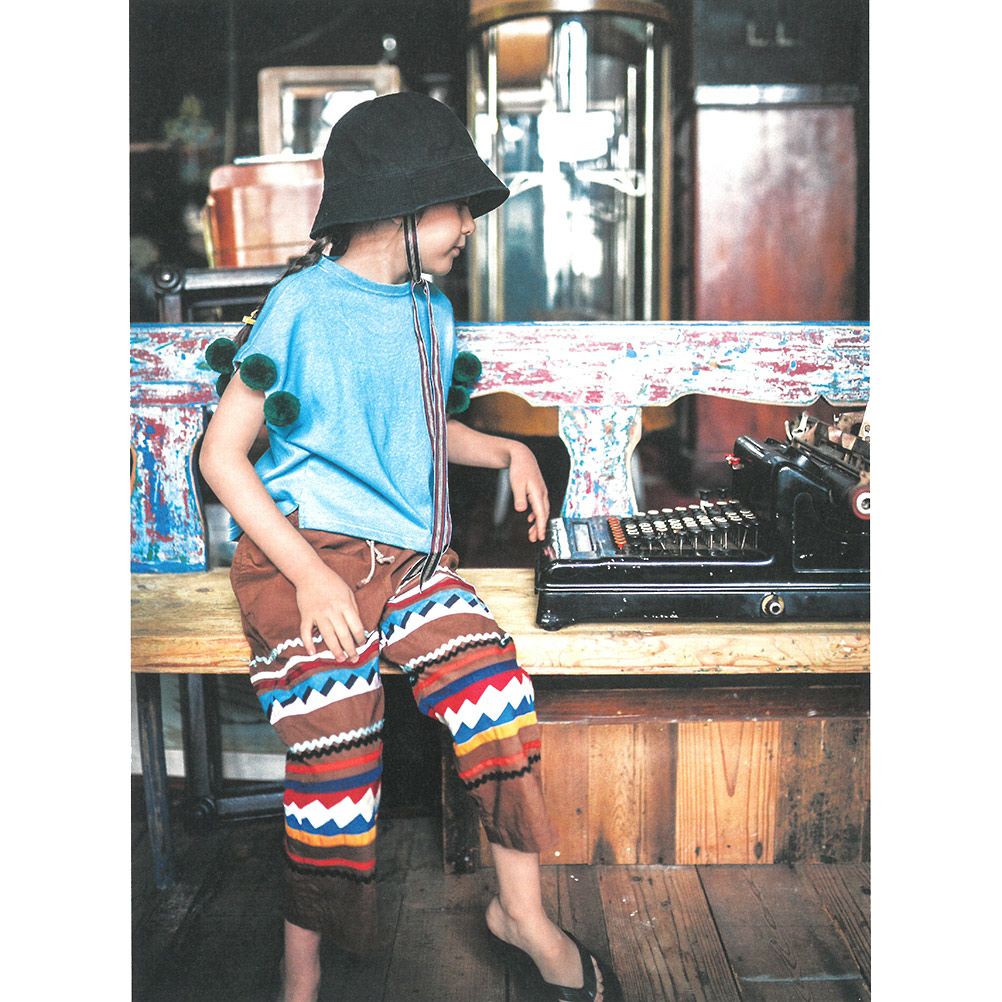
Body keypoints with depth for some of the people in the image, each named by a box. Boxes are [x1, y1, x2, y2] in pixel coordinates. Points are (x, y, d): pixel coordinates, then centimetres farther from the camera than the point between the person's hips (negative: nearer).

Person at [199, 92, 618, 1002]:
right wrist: (308, 576, -17)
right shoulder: (303, 305, -8)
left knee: (498, 695, -12)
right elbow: (221, 455, -9)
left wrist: (505, 449, 10)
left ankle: (522, 911, 8)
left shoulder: (432, 314, 13)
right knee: (336, 769, -5)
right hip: (309, 559, -6)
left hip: (410, 555, 6)